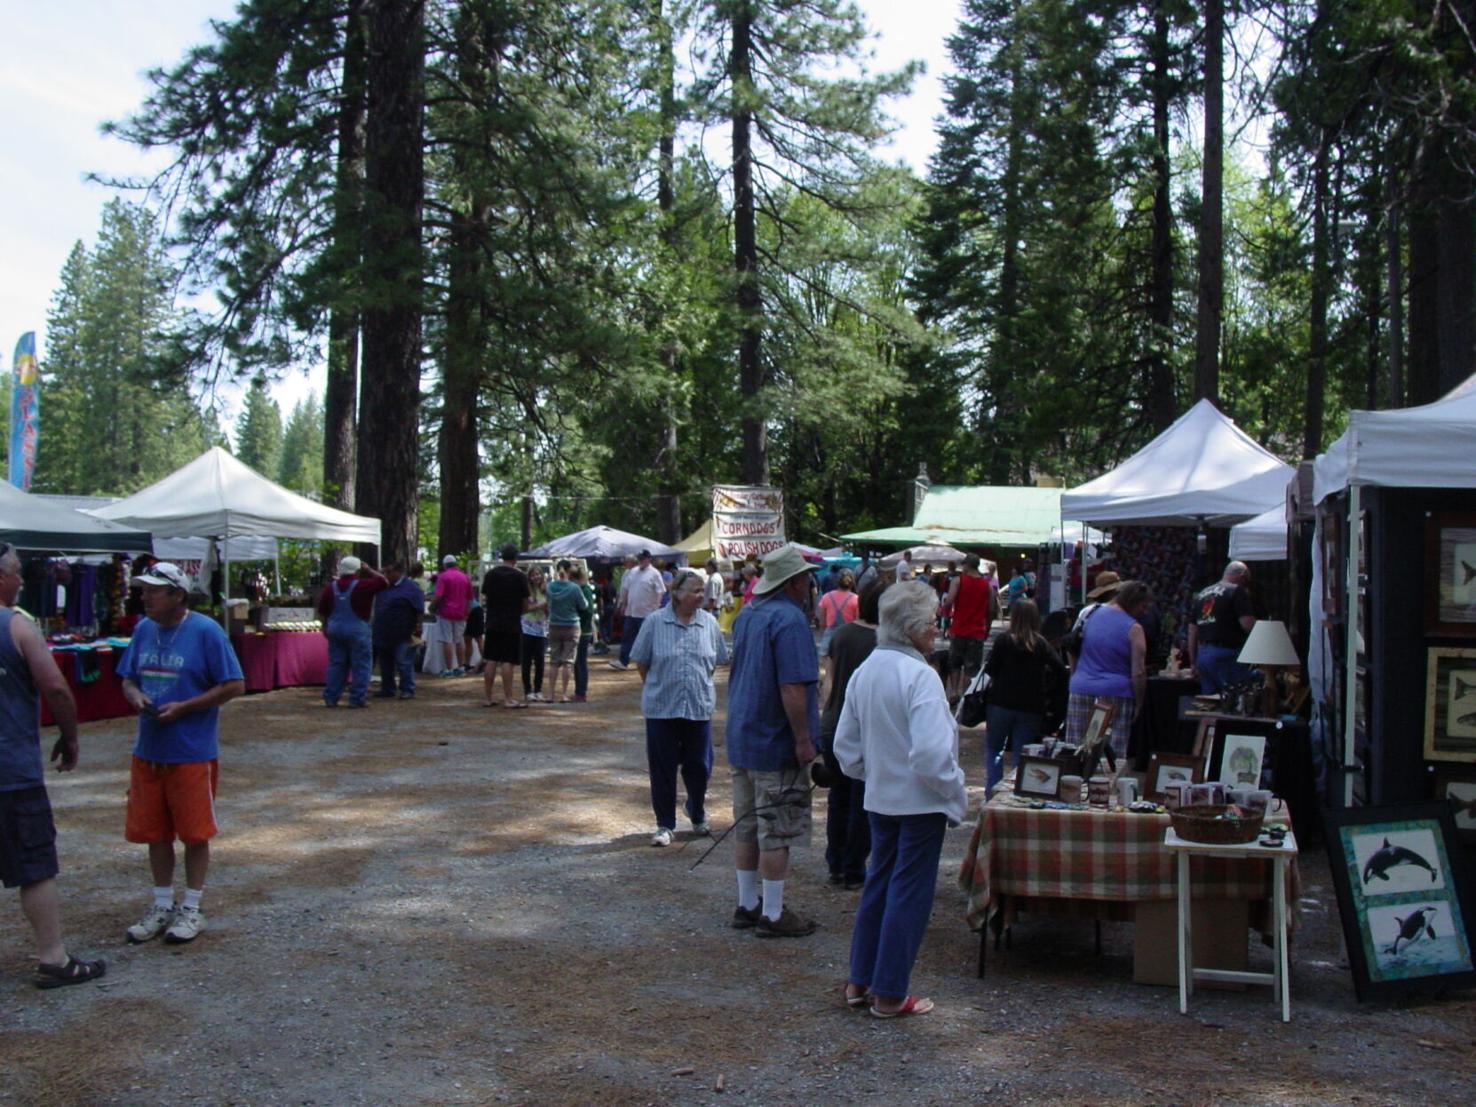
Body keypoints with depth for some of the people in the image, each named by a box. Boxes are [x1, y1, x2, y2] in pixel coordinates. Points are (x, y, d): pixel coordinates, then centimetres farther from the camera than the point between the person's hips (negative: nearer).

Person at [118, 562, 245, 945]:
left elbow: (234, 686, -11)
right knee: (154, 831, 12)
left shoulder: (205, 631, -11)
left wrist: (183, 708, -18)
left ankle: (191, 910, 18)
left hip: (193, 752, -6)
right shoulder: (144, 630, 7)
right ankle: (162, 906, 27)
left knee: (195, 833, 4)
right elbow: (128, 679, 17)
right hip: (148, 751, 6)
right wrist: (135, 697, -7)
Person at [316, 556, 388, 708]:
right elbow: (383, 582, -5)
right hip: (357, 630, -6)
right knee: (360, 666, 1)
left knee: (337, 664, 12)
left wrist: (325, 627, 24)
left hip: (335, 629, 6)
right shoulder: (362, 586, -11)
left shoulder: (330, 587, 6)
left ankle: (331, 697, 12)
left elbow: (322, 611, 12)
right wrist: (368, 570, 3)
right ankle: (356, 699, -2)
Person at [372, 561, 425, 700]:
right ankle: (387, 689, 23)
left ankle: (408, 690, 0)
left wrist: (417, 627, -17)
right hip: (384, 635, 8)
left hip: (402, 636, -8)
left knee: (404, 663, -6)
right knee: (385, 664, 13)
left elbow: (420, 610, -13)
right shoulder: (383, 587, 11)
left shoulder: (411, 587, -10)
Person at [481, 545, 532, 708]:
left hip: (492, 623, 5)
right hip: (511, 624, -4)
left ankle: (487, 697, 12)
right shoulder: (519, 577, -9)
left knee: (491, 661, 9)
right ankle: (508, 699, 0)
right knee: (508, 661, -2)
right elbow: (526, 603, -4)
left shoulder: (490, 574, 5)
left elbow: (484, 598, 12)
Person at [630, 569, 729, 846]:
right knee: (663, 768, 4)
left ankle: (697, 815, 33)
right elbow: (641, 662, 1)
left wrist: (699, 684, 12)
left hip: (699, 706, 2)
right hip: (662, 707, -2)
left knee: (699, 765, 8)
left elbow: (717, 660, 11)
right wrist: (658, 687, 7)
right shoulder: (655, 622, -8)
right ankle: (665, 824, 17)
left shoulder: (709, 623, 0)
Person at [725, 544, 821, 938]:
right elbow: (792, 688, -24)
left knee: (746, 828, 15)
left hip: (741, 738, 9)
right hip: (776, 744, -9)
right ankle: (772, 915, 7)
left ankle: (747, 905, 24)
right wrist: (803, 740, -18)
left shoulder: (746, 614, 10)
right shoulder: (790, 619, -19)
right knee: (776, 833, 0)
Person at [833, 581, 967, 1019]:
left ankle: (859, 982, 25)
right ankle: (889, 994, 10)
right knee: (910, 894, 3)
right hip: (920, 802, -7)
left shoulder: (864, 671, 5)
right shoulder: (919, 676, -20)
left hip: (879, 799, 8)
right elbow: (931, 752, -25)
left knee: (878, 885, 18)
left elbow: (845, 746, 11)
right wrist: (957, 797, -12)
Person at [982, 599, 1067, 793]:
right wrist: (1047, 690, 4)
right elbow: (1060, 670, -7)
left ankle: (992, 791, 6)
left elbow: (990, 670, -8)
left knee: (993, 748, 14)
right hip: (1031, 707, 2)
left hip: (1002, 704, -2)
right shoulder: (1042, 644, -1)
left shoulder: (1004, 640, -9)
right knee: (1022, 754, 8)